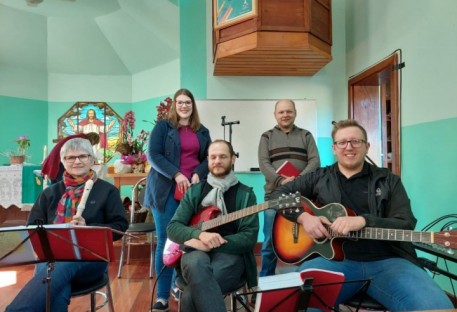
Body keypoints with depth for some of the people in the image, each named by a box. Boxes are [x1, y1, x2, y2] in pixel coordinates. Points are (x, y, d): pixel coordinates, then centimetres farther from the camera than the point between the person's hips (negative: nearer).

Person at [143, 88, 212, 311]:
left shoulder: (202, 132, 15)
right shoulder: (163, 126, 3)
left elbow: (209, 158, 11)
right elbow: (153, 155, -6)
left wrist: (198, 174, -8)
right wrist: (176, 175, -16)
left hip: (194, 189, 3)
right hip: (167, 189, -3)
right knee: (165, 241, 0)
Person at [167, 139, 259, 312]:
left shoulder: (245, 194, 7)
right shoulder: (194, 191, 13)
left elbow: (250, 237, -3)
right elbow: (173, 228, 5)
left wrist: (212, 244, -16)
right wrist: (200, 234, -17)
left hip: (230, 254, -2)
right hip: (197, 251, 3)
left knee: (190, 296, -32)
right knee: (196, 263, -37)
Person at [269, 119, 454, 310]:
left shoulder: (388, 180, 12)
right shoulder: (319, 178, 12)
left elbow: (406, 224, 2)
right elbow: (278, 194, 12)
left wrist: (363, 221, -17)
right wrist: (303, 217, -7)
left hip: (386, 261, 2)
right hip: (334, 258, -1)